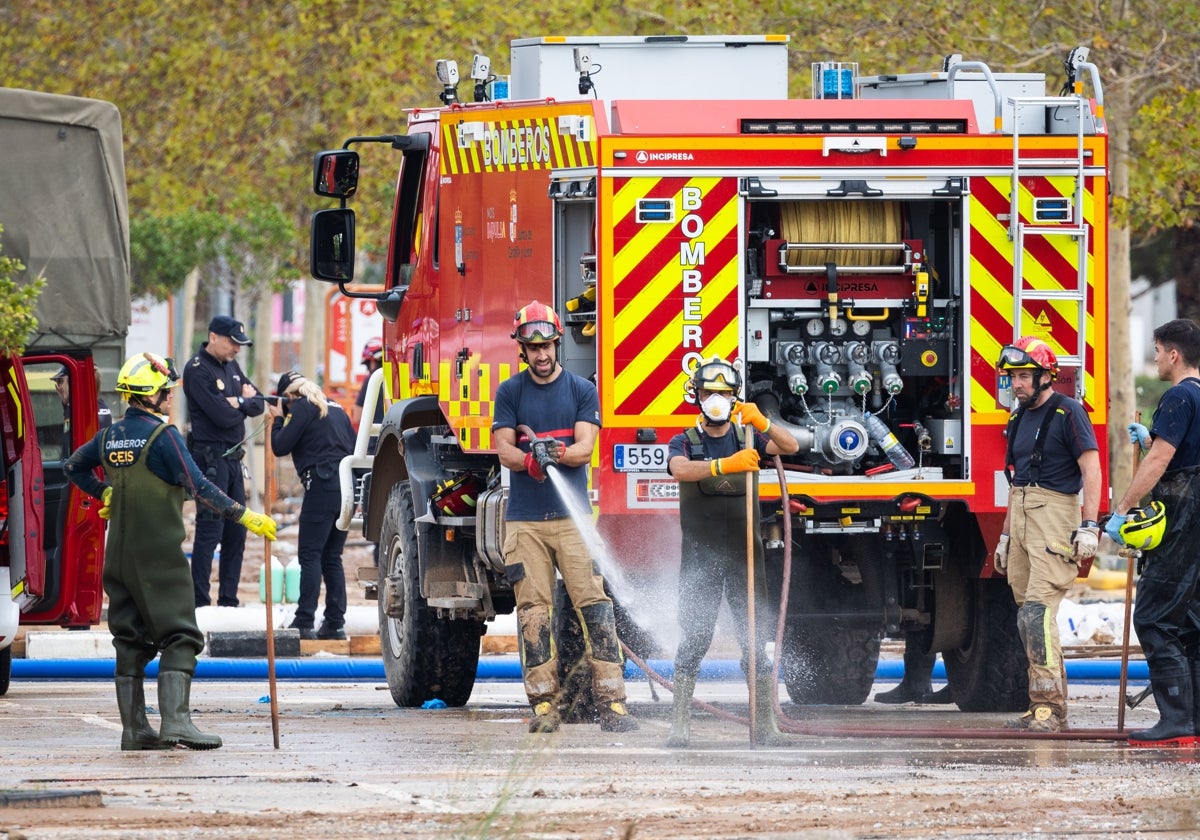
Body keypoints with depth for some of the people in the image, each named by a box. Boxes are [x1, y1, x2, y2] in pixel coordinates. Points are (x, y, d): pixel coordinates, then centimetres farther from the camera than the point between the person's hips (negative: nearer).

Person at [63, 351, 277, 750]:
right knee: (179, 638, -6)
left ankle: (134, 728, 11)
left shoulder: (111, 436, 8)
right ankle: (176, 721, -19)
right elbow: (198, 486, -21)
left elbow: (74, 467, 24)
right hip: (160, 555, -7)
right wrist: (244, 516, -20)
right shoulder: (162, 435, -14)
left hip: (120, 556, 7)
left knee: (131, 640, 11)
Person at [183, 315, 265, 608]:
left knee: (236, 532, 10)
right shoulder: (197, 370, -12)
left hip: (233, 458, 9)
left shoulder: (231, 367, 15)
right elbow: (222, 416, -19)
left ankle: (228, 601, 15)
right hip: (210, 458, -9)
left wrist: (241, 402, -10)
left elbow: (258, 404, 11)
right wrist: (244, 403, -1)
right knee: (209, 531, -11)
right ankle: (200, 603, -10)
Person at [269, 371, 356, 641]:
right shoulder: (335, 408, 21)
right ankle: (335, 623, 8)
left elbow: (280, 447, -5)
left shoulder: (303, 407, -3)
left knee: (310, 556, -7)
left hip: (323, 487, -8)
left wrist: (278, 419, 9)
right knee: (332, 558, 11)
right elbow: (353, 448, 23)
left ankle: (304, 622, -12)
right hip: (347, 485, 8)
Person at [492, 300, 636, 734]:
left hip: (572, 516, 0)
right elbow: (504, 450, 0)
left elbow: (584, 449, -2)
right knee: (533, 612, -3)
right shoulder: (510, 392, 9)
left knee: (595, 605, -9)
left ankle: (611, 701, -12)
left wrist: (554, 453, -23)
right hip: (525, 519, 0)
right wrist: (532, 460, -21)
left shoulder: (581, 390, 8)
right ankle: (544, 704, -1)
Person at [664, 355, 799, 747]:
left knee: (756, 640, 0)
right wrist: (725, 465, -38)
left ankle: (766, 725, 2)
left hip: (744, 556, 1)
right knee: (694, 640, -6)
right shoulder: (685, 443, 3)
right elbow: (680, 469, -20)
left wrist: (760, 422, -29)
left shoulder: (748, 437, 8)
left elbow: (789, 446, -9)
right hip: (699, 556, -1)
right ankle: (679, 725, -4)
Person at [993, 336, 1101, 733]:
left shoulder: (1067, 413, -7)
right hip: (1022, 519, 9)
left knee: (1037, 613, -18)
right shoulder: (1019, 419, 17)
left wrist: (1089, 526, -19)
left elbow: (1091, 469, -12)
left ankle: (1050, 707, -20)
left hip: (1054, 521, -9)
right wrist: (1005, 536, 23)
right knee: (1028, 619, 6)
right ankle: (1042, 710, 9)